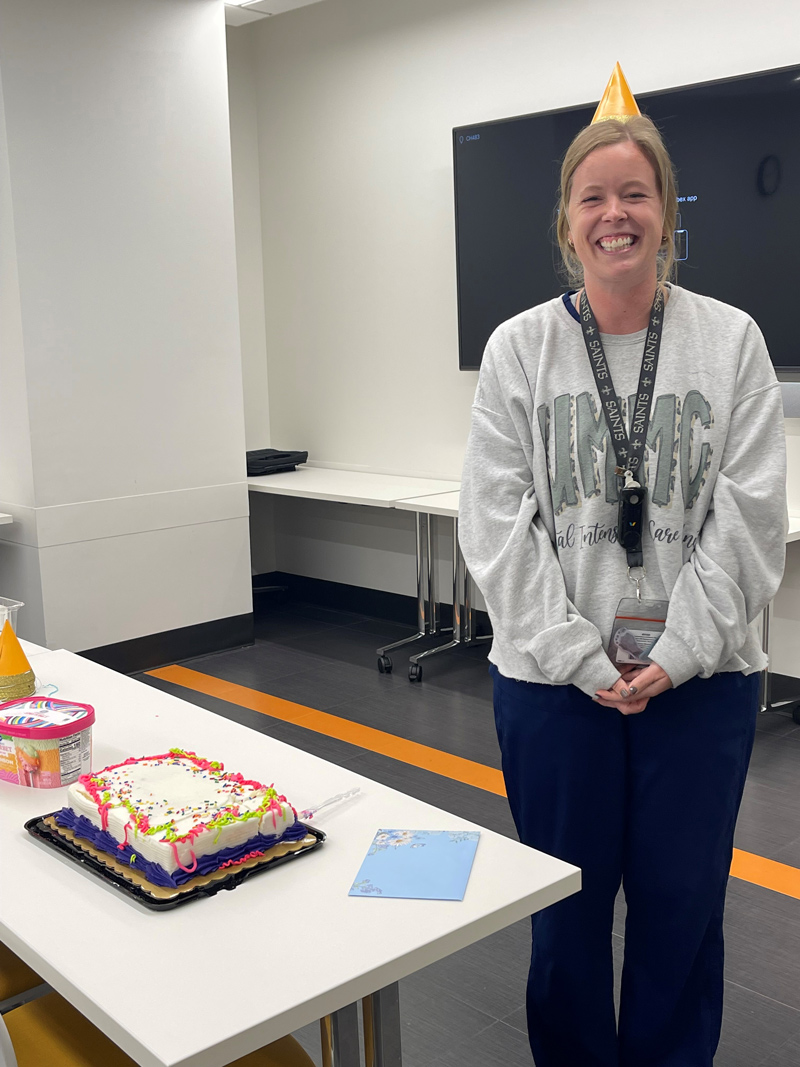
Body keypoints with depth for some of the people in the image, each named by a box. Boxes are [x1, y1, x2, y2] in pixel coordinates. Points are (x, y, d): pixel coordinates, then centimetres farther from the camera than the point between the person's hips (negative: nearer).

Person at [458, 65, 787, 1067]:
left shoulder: (731, 342, 0)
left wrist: (675, 654, -10)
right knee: (567, 901, 14)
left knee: (682, 901, 13)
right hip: (552, 679, 0)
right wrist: (581, 658, -10)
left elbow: (749, 516, -3)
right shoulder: (518, 350, -1)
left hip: (699, 677, 0)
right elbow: (498, 525, -5)